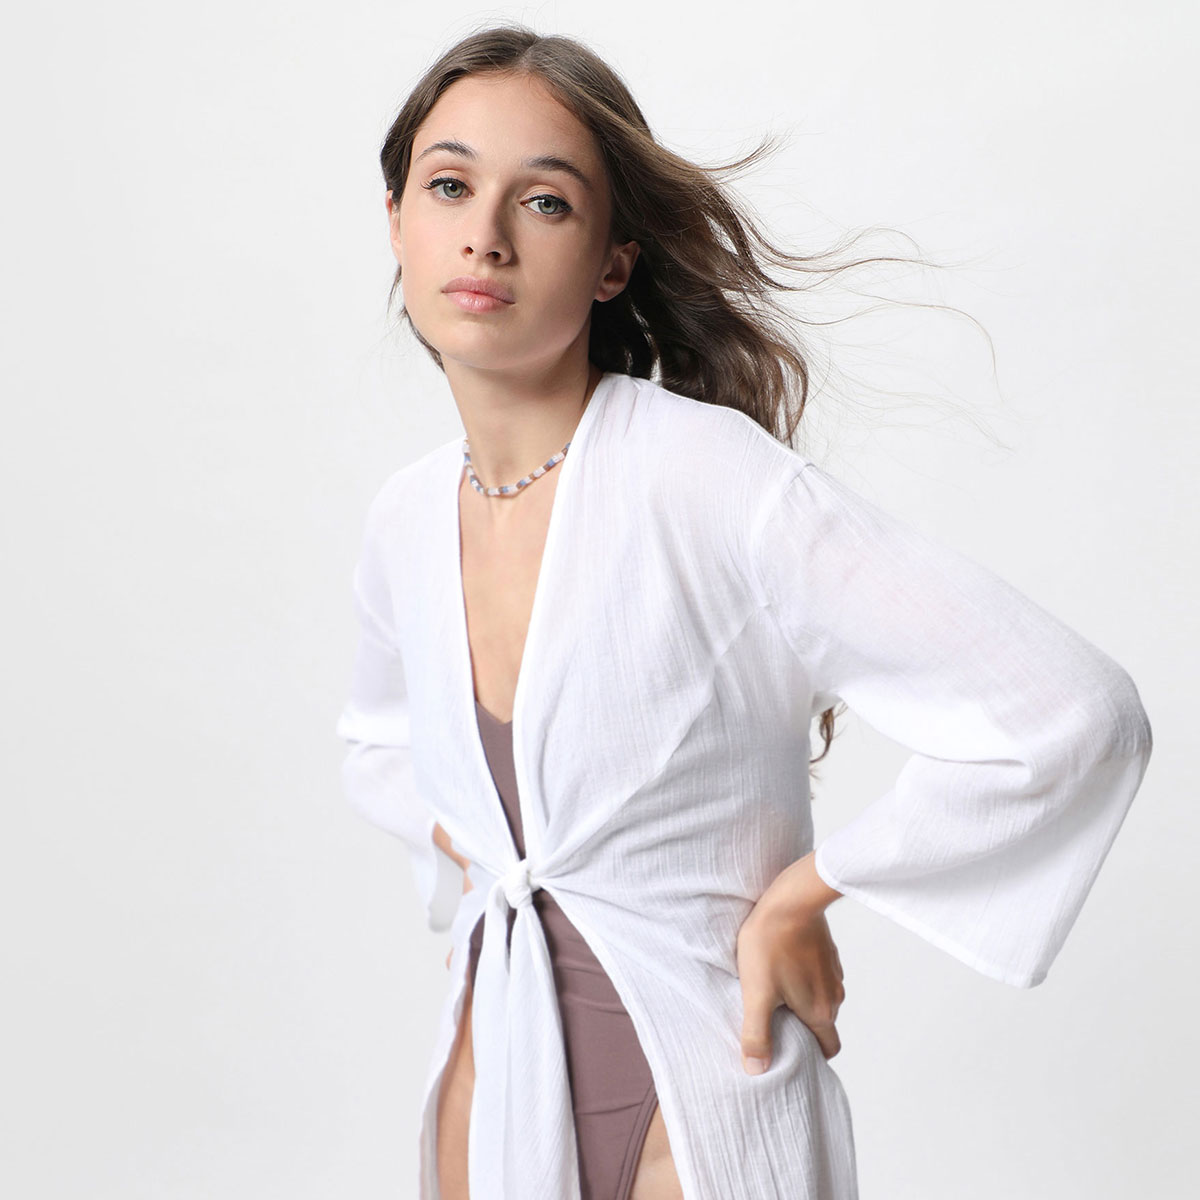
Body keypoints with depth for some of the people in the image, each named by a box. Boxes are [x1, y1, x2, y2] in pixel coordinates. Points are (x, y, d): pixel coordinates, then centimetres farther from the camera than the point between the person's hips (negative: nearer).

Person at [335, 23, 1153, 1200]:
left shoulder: (716, 480, -22)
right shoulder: (403, 518, -1)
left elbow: (1070, 715, -26)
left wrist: (797, 898, -16)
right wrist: (460, 851, 1)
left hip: (697, 1101, -5)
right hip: (491, 1075, 6)